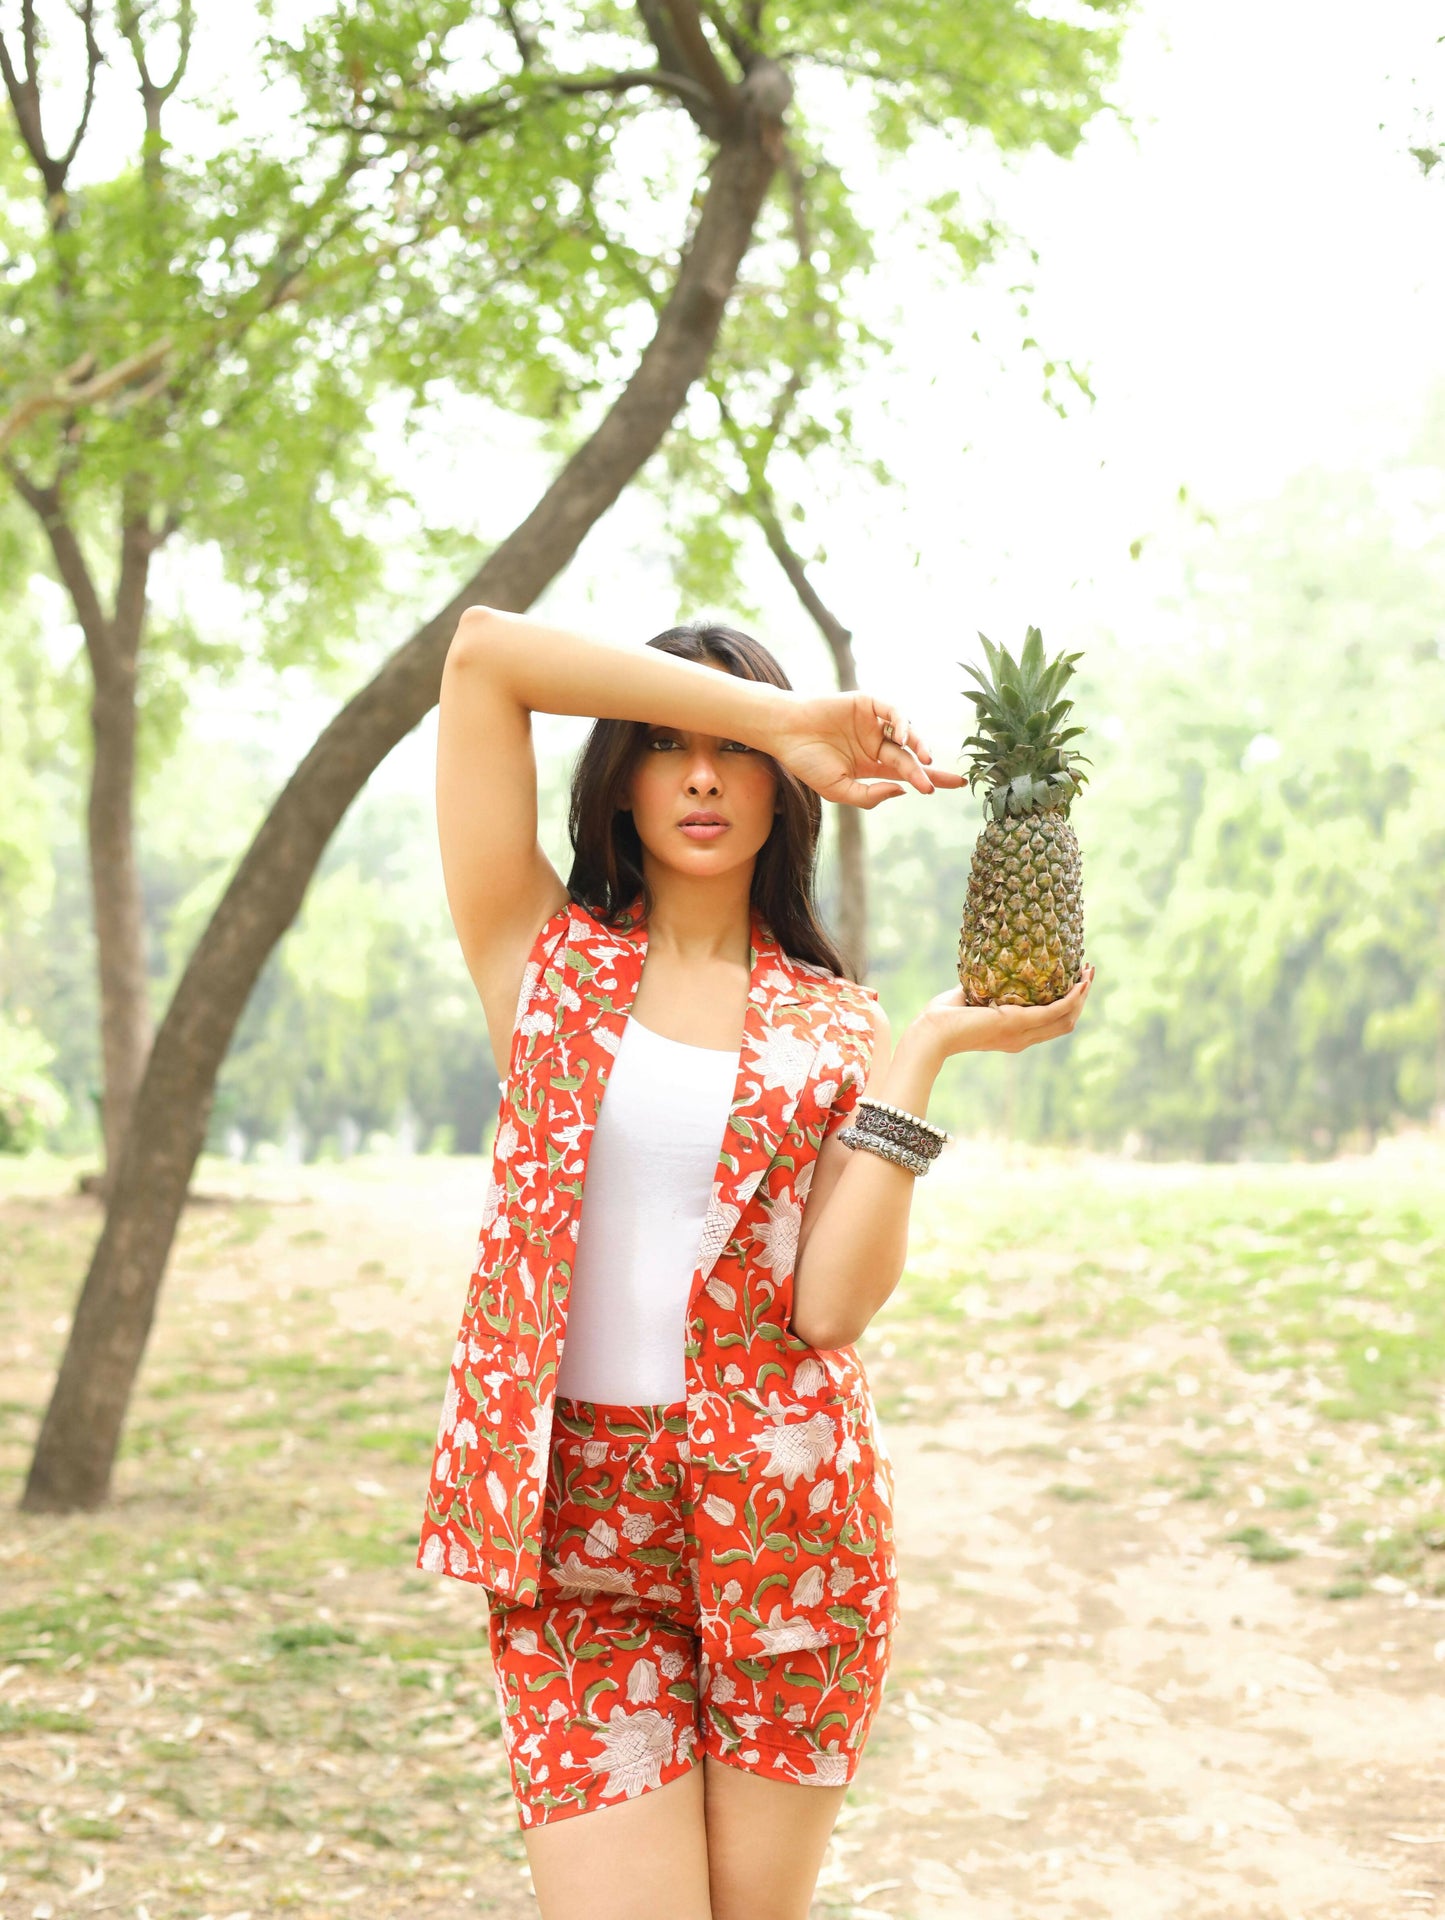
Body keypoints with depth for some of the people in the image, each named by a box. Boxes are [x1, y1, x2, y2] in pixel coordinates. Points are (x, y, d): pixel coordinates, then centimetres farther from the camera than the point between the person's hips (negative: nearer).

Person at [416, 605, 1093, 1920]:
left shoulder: (834, 1025, 8)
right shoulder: (544, 959, 6)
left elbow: (835, 1301, -8)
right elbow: (482, 652, -6)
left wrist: (919, 1061, -11)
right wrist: (778, 709, -9)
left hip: (786, 1524, 2)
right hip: (580, 1526, -1)